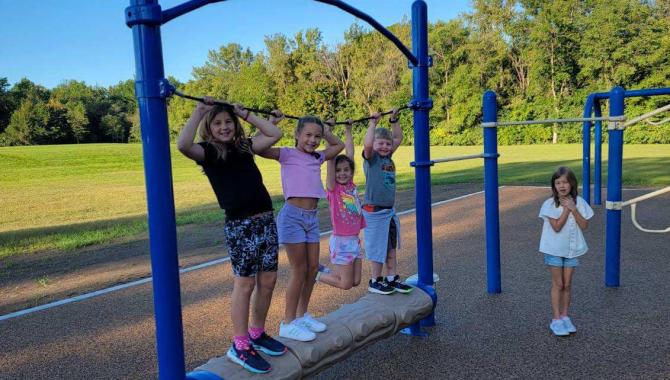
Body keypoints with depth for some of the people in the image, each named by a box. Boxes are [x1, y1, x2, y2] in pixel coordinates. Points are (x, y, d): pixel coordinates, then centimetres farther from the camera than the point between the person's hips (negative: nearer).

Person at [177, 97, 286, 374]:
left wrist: (245, 114, 15)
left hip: (266, 220, 6)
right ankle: (240, 347, 13)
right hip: (239, 225, -6)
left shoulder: (245, 146, 15)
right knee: (244, 284, 0)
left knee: (268, 281, 11)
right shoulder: (207, 152, -1)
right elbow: (183, 145, -22)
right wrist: (200, 110, -13)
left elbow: (274, 134, 13)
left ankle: (257, 334, 29)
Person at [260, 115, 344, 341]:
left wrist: (325, 131, 22)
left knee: (313, 268, 10)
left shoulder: (317, 157, 14)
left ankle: (302, 315, 26)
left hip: (312, 217, 7)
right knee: (299, 270, -2)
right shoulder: (288, 155, -4)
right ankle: (288, 324, 10)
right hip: (293, 216, -7)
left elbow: (339, 145, 29)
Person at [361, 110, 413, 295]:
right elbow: (367, 144, -31)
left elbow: (398, 138, 17)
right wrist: (373, 122, -23)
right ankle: (375, 282, 17)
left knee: (391, 248, 15)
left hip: (390, 210, 7)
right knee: (377, 249, 4)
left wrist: (394, 120, 9)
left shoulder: (388, 157, 9)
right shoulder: (371, 158, -10)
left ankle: (392, 279, 27)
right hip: (374, 212, -7)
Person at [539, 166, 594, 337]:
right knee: (558, 284, 2)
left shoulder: (579, 202, -2)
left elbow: (584, 225, -7)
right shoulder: (550, 204, -13)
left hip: (572, 249, 3)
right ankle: (556, 320, 9)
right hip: (555, 250, -3)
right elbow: (557, 227, -20)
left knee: (567, 284, 10)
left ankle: (564, 316, 23)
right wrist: (566, 209, -19)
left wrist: (573, 209, -17)